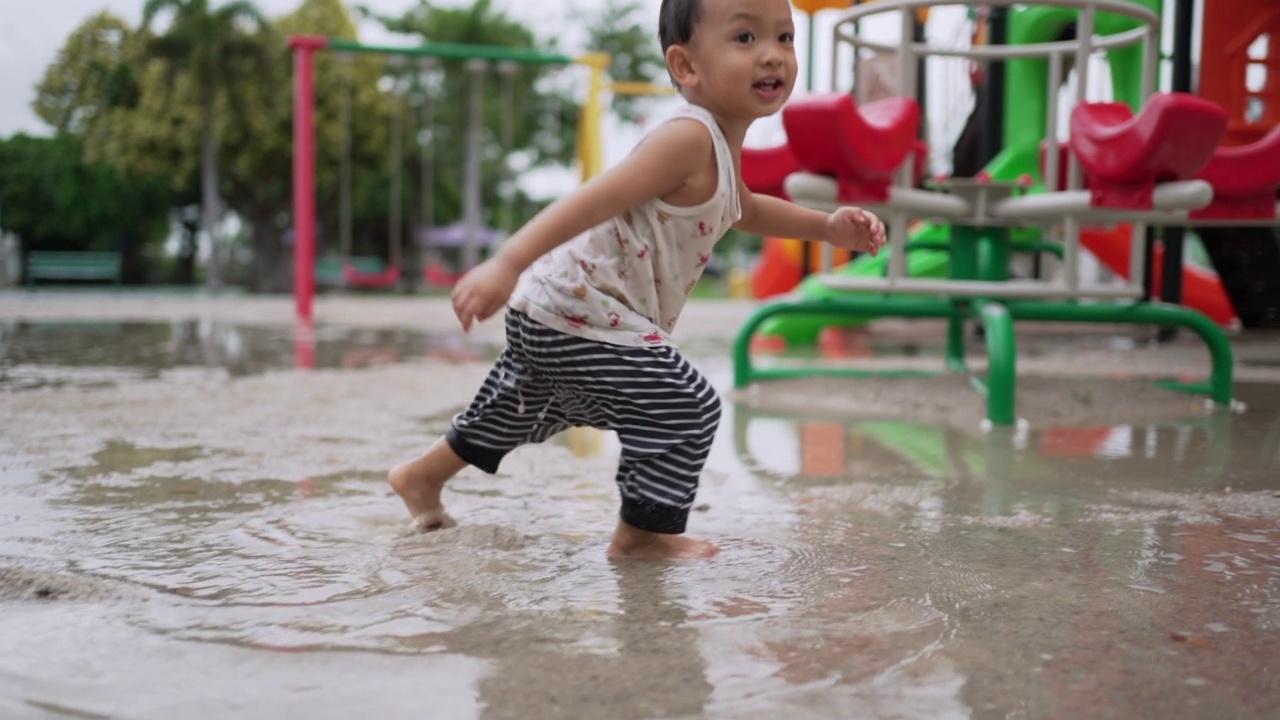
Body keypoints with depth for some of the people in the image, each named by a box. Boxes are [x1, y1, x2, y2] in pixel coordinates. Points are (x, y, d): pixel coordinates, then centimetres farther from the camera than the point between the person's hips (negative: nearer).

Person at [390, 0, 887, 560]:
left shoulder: (719, 145, 9)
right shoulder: (690, 138, -23)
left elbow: (744, 210, 30)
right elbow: (596, 199, -33)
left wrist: (829, 227, 20)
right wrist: (507, 264, -42)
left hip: (551, 310, 11)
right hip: (579, 314, -11)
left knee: (524, 406, 31)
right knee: (688, 407, -10)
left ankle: (423, 475, 50)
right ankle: (641, 535, 6)